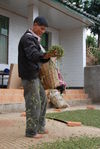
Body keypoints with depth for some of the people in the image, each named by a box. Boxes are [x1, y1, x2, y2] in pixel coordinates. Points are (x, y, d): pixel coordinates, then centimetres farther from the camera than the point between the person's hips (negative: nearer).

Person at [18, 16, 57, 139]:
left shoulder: (33, 38, 19)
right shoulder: (28, 38, -13)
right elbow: (33, 55, -30)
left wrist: (47, 56, 10)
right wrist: (46, 55, -47)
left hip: (34, 75, 10)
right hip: (29, 76, -10)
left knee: (42, 99, 14)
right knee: (33, 103, -5)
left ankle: (40, 127, 25)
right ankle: (31, 131, 6)